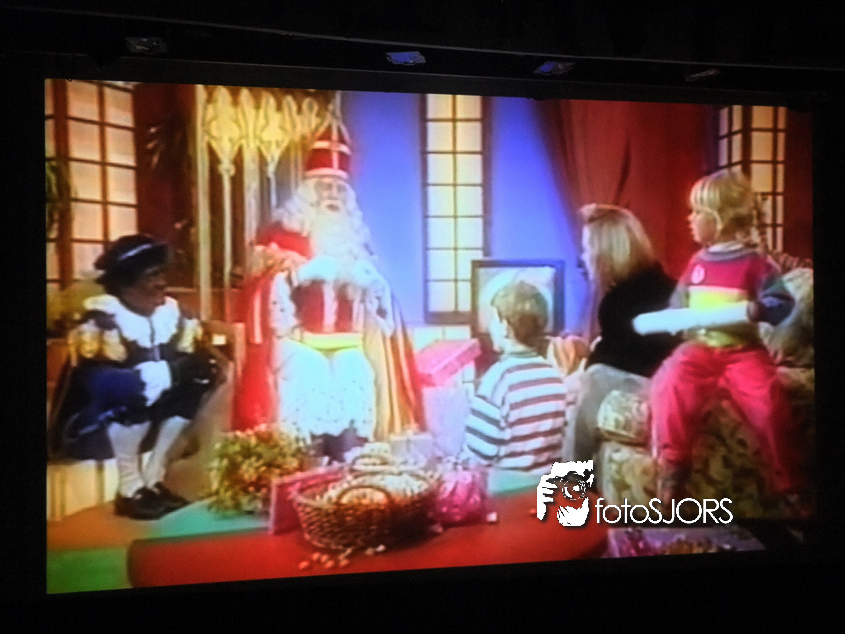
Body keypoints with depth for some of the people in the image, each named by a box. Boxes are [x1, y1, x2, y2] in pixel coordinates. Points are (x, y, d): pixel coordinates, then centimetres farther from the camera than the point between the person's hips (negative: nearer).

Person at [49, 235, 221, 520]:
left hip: (142, 421, 6)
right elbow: (94, 380, -32)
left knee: (198, 378, -11)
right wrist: (169, 371, -34)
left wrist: (200, 364, -26)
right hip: (88, 427, -6)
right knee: (136, 389, -32)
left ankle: (154, 478, -4)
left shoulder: (171, 311, -4)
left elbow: (192, 358, -1)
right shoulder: (100, 320, -22)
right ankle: (129, 488, -18)